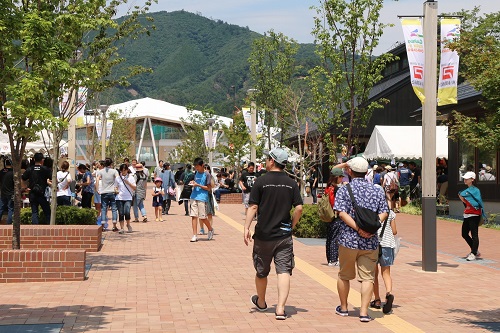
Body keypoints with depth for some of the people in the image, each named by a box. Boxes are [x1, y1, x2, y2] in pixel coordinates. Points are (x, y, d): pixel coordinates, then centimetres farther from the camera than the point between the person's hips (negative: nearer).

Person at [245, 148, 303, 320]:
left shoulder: (261, 181, -6)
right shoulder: (291, 183, 1)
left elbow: (253, 207, -9)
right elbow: (299, 208, -3)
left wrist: (247, 228, -5)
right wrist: (292, 225, 9)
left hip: (263, 235, -1)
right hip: (284, 235, 1)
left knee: (261, 271, 16)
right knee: (284, 271, -1)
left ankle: (261, 302, 36)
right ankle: (280, 309, -12)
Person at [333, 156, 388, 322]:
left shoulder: (344, 190, -4)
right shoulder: (377, 191, 6)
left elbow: (342, 213, -15)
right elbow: (383, 213, -1)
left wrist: (358, 228, -18)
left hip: (348, 239, -1)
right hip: (371, 241, 2)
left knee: (344, 275, 15)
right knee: (367, 277, 4)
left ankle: (343, 308, 28)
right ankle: (364, 312, -3)